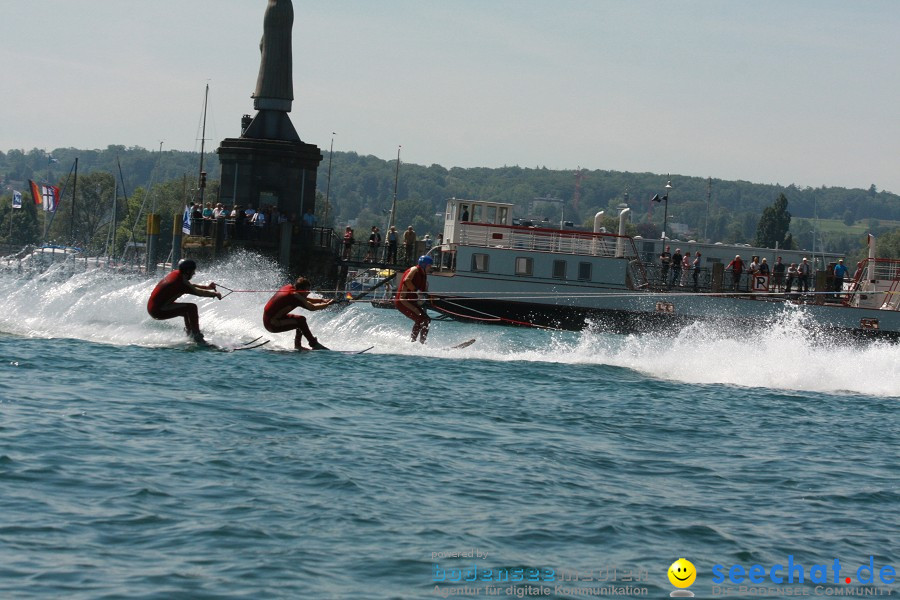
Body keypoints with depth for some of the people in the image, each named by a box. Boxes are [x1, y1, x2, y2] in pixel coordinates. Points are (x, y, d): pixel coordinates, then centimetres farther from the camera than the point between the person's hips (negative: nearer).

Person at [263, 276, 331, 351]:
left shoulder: (289, 287, 4)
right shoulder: (294, 296, -22)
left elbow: (305, 299, 17)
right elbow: (312, 307, -21)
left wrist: (322, 300, 10)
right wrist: (327, 304, -9)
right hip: (272, 323, -10)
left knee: (301, 320, 16)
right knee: (301, 321, -20)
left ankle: (297, 345, 18)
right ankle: (314, 344, -16)